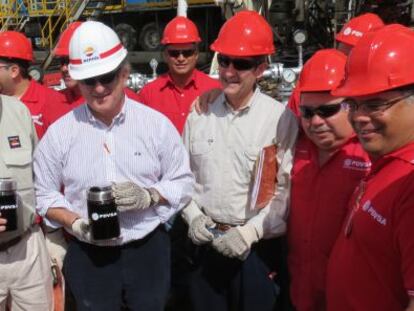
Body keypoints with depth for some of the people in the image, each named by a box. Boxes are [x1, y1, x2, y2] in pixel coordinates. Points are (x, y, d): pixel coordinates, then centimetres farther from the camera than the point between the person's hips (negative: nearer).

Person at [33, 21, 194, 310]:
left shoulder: (156, 123, -6)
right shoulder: (59, 133, -5)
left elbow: (183, 181, -1)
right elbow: (45, 194, 2)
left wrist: (149, 196, -18)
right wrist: (75, 223, -15)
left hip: (148, 249, 0)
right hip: (87, 255, 0)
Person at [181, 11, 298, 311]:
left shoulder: (281, 118, -12)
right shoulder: (200, 113, 1)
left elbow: (287, 190, -12)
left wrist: (250, 231, -16)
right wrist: (193, 215, -3)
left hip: (256, 246, -3)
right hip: (205, 241, 4)